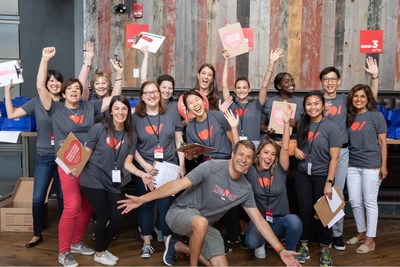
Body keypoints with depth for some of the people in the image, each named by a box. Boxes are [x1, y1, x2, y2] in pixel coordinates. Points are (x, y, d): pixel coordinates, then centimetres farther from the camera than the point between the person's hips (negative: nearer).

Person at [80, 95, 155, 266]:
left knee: (117, 219, 6)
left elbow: (127, 163, 0)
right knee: (104, 216, 2)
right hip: (93, 180, -4)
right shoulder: (98, 129, -10)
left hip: (113, 183, 5)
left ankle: (103, 249, 33)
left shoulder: (131, 136, 1)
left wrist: (142, 175, -15)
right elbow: (85, 153, -6)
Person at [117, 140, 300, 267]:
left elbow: (259, 221, 0)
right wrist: (141, 199, -29)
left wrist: (281, 251, -5)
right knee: (201, 222, -40)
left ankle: (177, 245, 18)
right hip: (180, 213, -6)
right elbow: (178, 185, -24)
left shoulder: (246, 189, -4)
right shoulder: (212, 167, -22)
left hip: (204, 226, 6)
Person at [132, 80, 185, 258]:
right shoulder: (135, 117, 0)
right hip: (145, 169, 0)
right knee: (146, 205, 8)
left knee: (166, 205, 4)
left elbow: (179, 141, 5)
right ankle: (147, 243, 20)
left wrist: (181, 165, -2)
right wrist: (145, 165, -12)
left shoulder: (172, 115, 3)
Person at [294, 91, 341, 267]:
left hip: (322, 176, -3)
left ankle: (325, 250, 23)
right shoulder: (302, 125, 4)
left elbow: (334, 158, -12)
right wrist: (296, 150, -2)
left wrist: (329, 182, -16)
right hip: (303, 175, 4)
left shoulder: (330, 127, -11)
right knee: (305, 211, 8)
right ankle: (304, 247, 22)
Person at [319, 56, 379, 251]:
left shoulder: (345, 100, 8)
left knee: (337, 193, 6)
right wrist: (323, 114, -21)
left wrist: (374, 76, -5)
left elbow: (371, 98, 7)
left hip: (341, 152, 2)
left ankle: (337, 233, 15)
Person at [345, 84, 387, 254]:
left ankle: (370, 240, 12)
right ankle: (361, 233, 28)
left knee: (369, 202, 1)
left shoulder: (376, 116, -3)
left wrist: (383, 165, -9)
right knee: (354, 202, 10)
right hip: (352, 165, 5)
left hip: (371, 165, -5)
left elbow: (382, 142, -5)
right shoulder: (349, 117, 9)